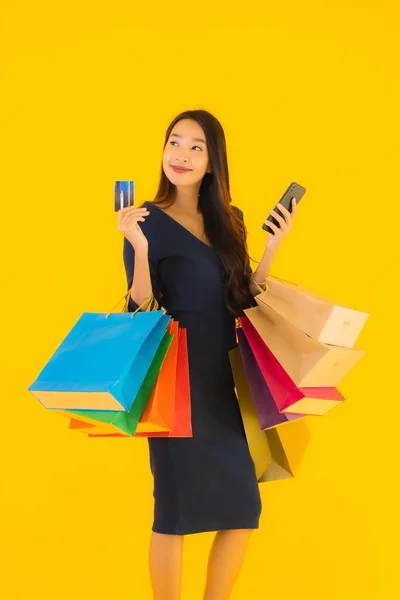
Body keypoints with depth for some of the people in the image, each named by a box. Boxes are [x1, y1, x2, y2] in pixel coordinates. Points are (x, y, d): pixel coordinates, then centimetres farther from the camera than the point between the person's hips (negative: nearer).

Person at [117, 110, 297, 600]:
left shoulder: (229, 222, 8)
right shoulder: (149, 221, -8)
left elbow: (243, 300, 11)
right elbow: (142, 313, -12)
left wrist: (273, 244, 3)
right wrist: (139, 247, -25)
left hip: (224, 382, 6)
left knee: (243, 508, 10)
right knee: (175, 509, 1)